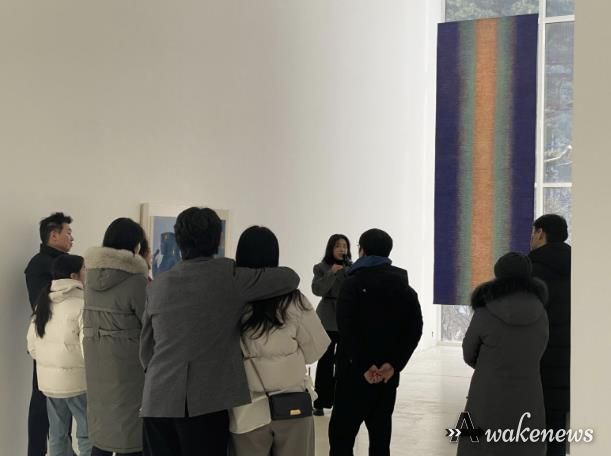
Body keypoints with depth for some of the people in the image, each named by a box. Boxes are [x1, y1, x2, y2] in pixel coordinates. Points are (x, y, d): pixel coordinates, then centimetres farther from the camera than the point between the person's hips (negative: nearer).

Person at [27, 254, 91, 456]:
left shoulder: (43, 302, 9)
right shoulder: (81, 302, -15)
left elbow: (32, 342, 12)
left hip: (48, 378, 8)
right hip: (76, 379, -8)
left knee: (57, 433, 14)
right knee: (87, 433, -1)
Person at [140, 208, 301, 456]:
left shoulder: (158, 284, 10)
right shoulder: (228, 276, -4)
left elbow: (146, 347, 16)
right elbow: (290, 278, -1)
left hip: (158, 401, 4)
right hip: (206, 401, -4)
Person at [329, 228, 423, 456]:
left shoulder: (353, 284, -6)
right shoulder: (403, 286, 10)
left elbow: (347, 328, -19)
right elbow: (414, 329, 1)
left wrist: (364, 366, -17)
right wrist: (393, 364, -7)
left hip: (356, 372, -5)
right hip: (387, 374, 5)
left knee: (341, 433, -3)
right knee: (380, 434, 11)